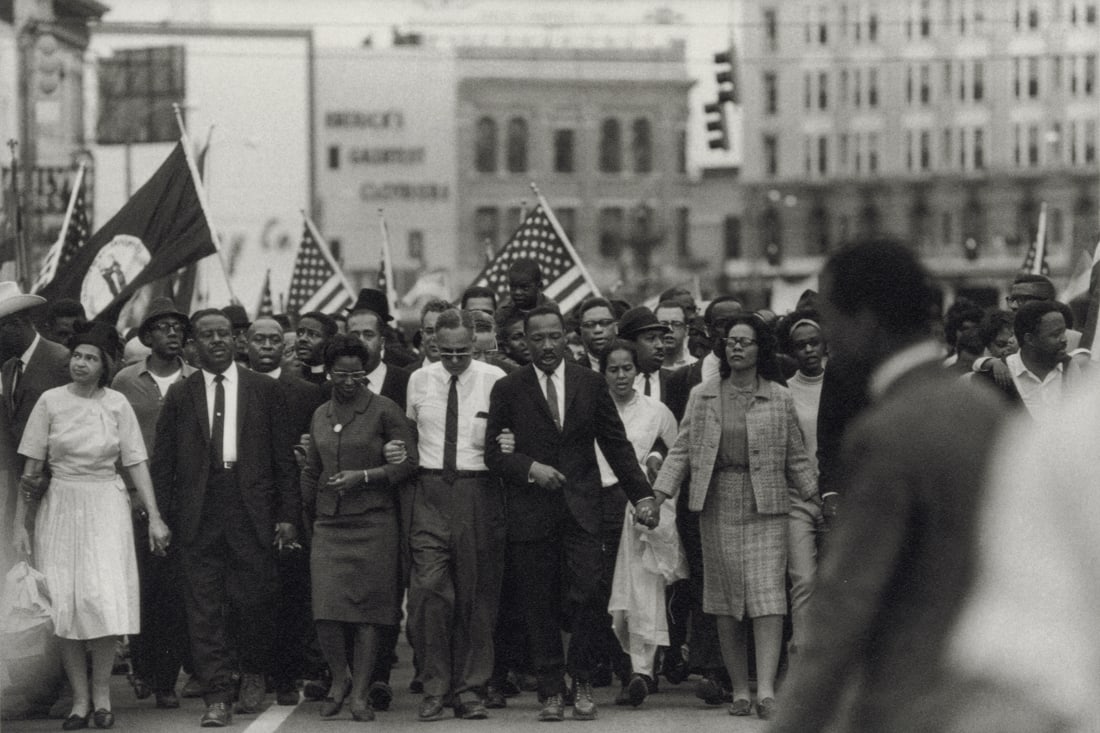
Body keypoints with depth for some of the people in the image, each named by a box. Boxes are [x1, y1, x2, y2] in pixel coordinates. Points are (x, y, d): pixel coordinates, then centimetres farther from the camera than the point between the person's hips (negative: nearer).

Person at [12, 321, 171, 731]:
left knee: (104, 600, -11)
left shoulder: (117, 405, 2)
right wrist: (19, 524, 0)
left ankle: (101, 693, 3)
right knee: (63, 604, -3)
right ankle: (80, 700, 6)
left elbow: (136, 464, 4)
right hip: (61, 508, 0)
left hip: (107, 508, 0)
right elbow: (32, 467, 2)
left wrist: (154, 517, -2)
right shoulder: (51, 402, 0)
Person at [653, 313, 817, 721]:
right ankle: (740, 690, 10)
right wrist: (659, 494, -2)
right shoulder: (703, 396, 9)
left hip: (766, 507, -2)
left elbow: (795, 457, 11)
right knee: (726, 600, 3)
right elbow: (682, 451, 8)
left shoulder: (780, 399, 6)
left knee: (767, 594, -12)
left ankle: (766, 689, -19)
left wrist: (817, 497, 4)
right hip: (717, 505, 2)